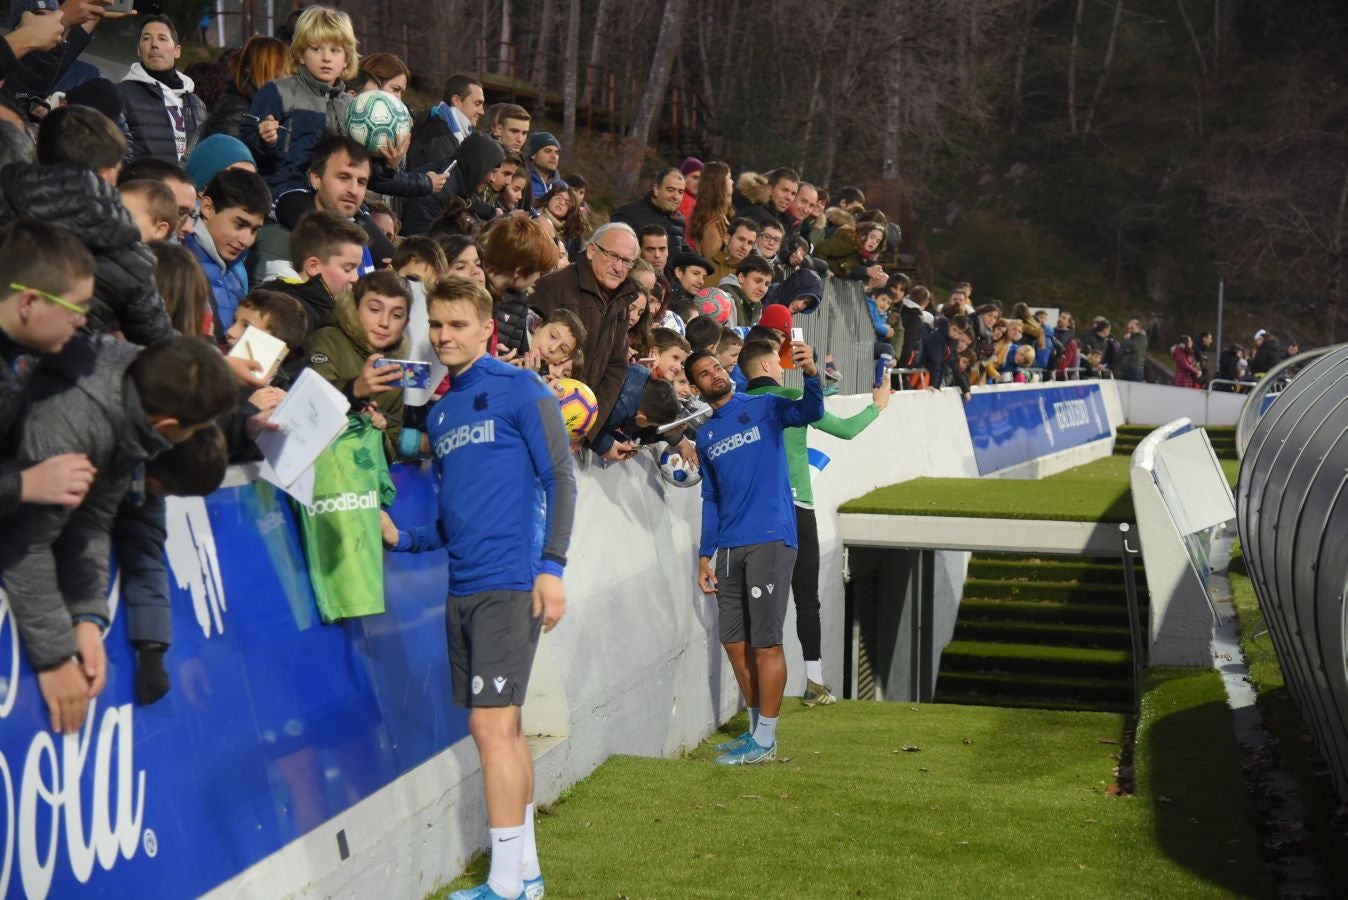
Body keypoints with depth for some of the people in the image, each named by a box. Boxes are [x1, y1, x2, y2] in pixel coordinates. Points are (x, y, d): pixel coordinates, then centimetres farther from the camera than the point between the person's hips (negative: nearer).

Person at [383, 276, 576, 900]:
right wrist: (403, 537, 4)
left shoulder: (520, 389, -4)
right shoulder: (440, 413, 17)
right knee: (497, 729, 11)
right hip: (461, 587, 7)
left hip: (509, 584, -7)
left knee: (493, 725, -11)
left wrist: (551, 566, -15)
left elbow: (560, 480, -7)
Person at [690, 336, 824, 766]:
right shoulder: (705, 435, 16)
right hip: (729, 547, 6)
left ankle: (765, 740, 2)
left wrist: (810, 373, -36)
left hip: (770, 540, -6)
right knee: (735, 642, 9)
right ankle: (757, 727, 23)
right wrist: (706, 555, 13)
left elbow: (810, 412, -17)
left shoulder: (763, 409, 1)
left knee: (765, 642, -5)